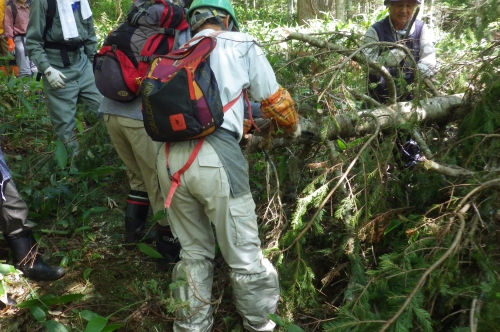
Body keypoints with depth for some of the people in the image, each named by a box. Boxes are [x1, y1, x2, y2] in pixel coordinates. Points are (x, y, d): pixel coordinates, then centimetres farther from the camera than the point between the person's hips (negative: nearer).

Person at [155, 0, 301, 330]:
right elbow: (274, 99, 15)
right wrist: (294, 126, 36)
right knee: (244, 254, 10)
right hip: (214, 156, -5)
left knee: (193, 251, 20)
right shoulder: (241, 43, 12)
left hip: (169, 158, 5)